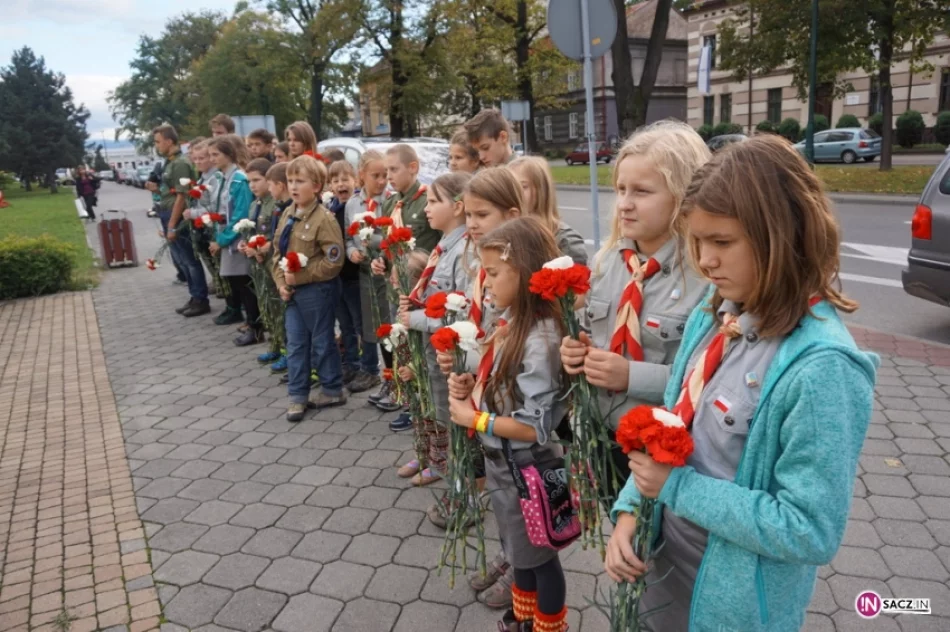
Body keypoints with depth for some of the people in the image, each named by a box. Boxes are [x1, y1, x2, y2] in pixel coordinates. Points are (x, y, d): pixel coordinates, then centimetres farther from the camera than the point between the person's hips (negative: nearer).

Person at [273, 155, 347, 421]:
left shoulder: (324, 218, -17)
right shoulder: (287, 215, 7)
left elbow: (333, 261, -21)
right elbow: (278, 252, 13)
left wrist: (300, 276, -19)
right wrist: (281, 282, 0)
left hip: (317, 290, -7)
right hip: (293, 291, 7)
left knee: (321, 342, 7)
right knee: (295, 344, 11)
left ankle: (332, 390, 25)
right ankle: (298, 396, 21)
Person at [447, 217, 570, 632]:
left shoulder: (541, 339, -29)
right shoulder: (512, 323, -2)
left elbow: (539, 427, -29)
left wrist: (475, 419, -22)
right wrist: (473, 388, -6)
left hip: (526, 472, -9)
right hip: (503, 466, 9)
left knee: (539, 558, 15)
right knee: (520, 552, 29)